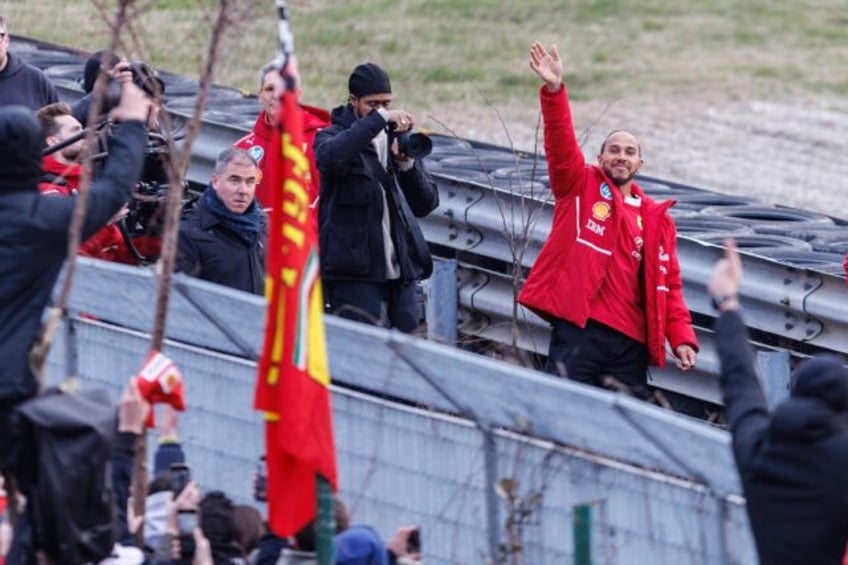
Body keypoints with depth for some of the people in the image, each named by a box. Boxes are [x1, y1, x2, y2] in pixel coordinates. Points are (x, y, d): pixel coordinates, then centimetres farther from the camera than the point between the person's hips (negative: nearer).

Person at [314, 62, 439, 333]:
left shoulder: (398, 140, 14)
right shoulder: (334, 136, 1)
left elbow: (426, 204, 8)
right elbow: (330, 157, -26)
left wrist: (408, 165, -10)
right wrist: (379, 118, -28)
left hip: (401, 271, 5)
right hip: (354, 274, -5)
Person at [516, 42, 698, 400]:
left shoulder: (657, 219, 17)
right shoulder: (581, 188, 10)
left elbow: (669, 284, 16)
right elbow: (561, 144, -6)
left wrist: (682, 337, 3)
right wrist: (554, 91, -22)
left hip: (631, 341, 4)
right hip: (579, 329, -4)